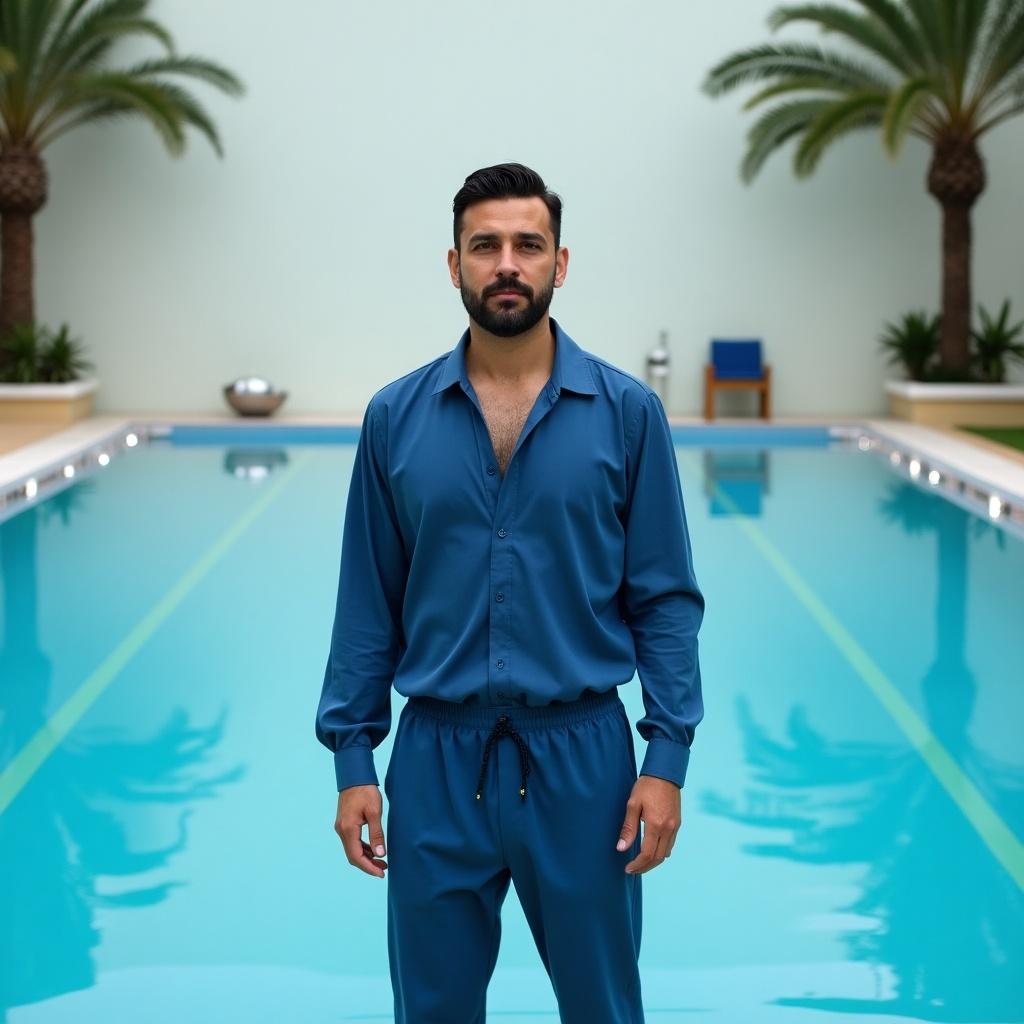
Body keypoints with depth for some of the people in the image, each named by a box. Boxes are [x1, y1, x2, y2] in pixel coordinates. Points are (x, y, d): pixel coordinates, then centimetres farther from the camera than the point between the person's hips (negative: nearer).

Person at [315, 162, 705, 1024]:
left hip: (580, 755, -1)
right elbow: (368, 604, 4)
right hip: (437, 758, 1)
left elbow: (667, 599, -3)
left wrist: (668, 757, -9)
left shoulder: (627, 412, -3)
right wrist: (353, 758, 0)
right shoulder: (396, 417, 2)